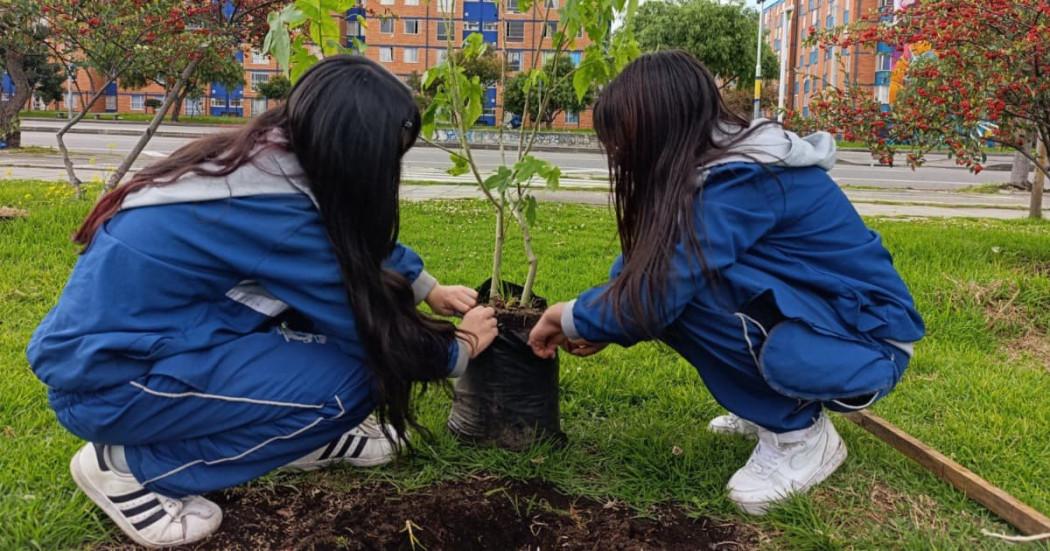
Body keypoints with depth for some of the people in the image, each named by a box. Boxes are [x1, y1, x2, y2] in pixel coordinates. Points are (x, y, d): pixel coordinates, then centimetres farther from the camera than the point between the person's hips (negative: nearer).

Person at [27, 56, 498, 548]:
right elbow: (371, 331, -16)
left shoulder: (270, 155, -3)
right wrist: (462, 348, 0)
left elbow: (364, 243, 17)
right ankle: (127, 466, -6)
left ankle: (304, 434, 13)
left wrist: (430, 290, 20)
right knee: (352, 378, -18)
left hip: (145, 330, 9)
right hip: (108, 377, -9)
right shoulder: (275, 210, -28)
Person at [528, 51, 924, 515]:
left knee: (685, 283, -28)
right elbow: (645, 261, 8)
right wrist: (597, 324, -2)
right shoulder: (727, 166, 0)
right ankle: (778, 404, 10)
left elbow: (658, 295, -28)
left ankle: (802, 437, -9)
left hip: (866, 343, -9)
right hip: (811, 315, 9)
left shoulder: (742, 181, -26)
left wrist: (574, 318, -11)